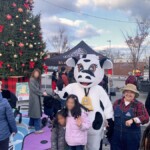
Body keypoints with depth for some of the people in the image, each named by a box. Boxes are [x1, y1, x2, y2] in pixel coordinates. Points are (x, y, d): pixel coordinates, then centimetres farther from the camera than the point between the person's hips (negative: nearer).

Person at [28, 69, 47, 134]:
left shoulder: (37, 80, 14)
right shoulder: (32, 80, -14)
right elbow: (35, 89, -19)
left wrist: (42, 93, 0)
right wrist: (42, 93, -14)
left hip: (36, 98, 10)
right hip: (34, 98, -10)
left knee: (33, 112, 19)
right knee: (37, 113, -9)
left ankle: (31, 125, 33)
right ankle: (37, 129, -6)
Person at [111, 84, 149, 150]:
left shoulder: (138, 105, -8)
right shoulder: (117, 102, 5)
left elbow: (146, 118, -19)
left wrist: (133, 120, -30)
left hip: (132, 136, -3)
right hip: (116, 135, 3)